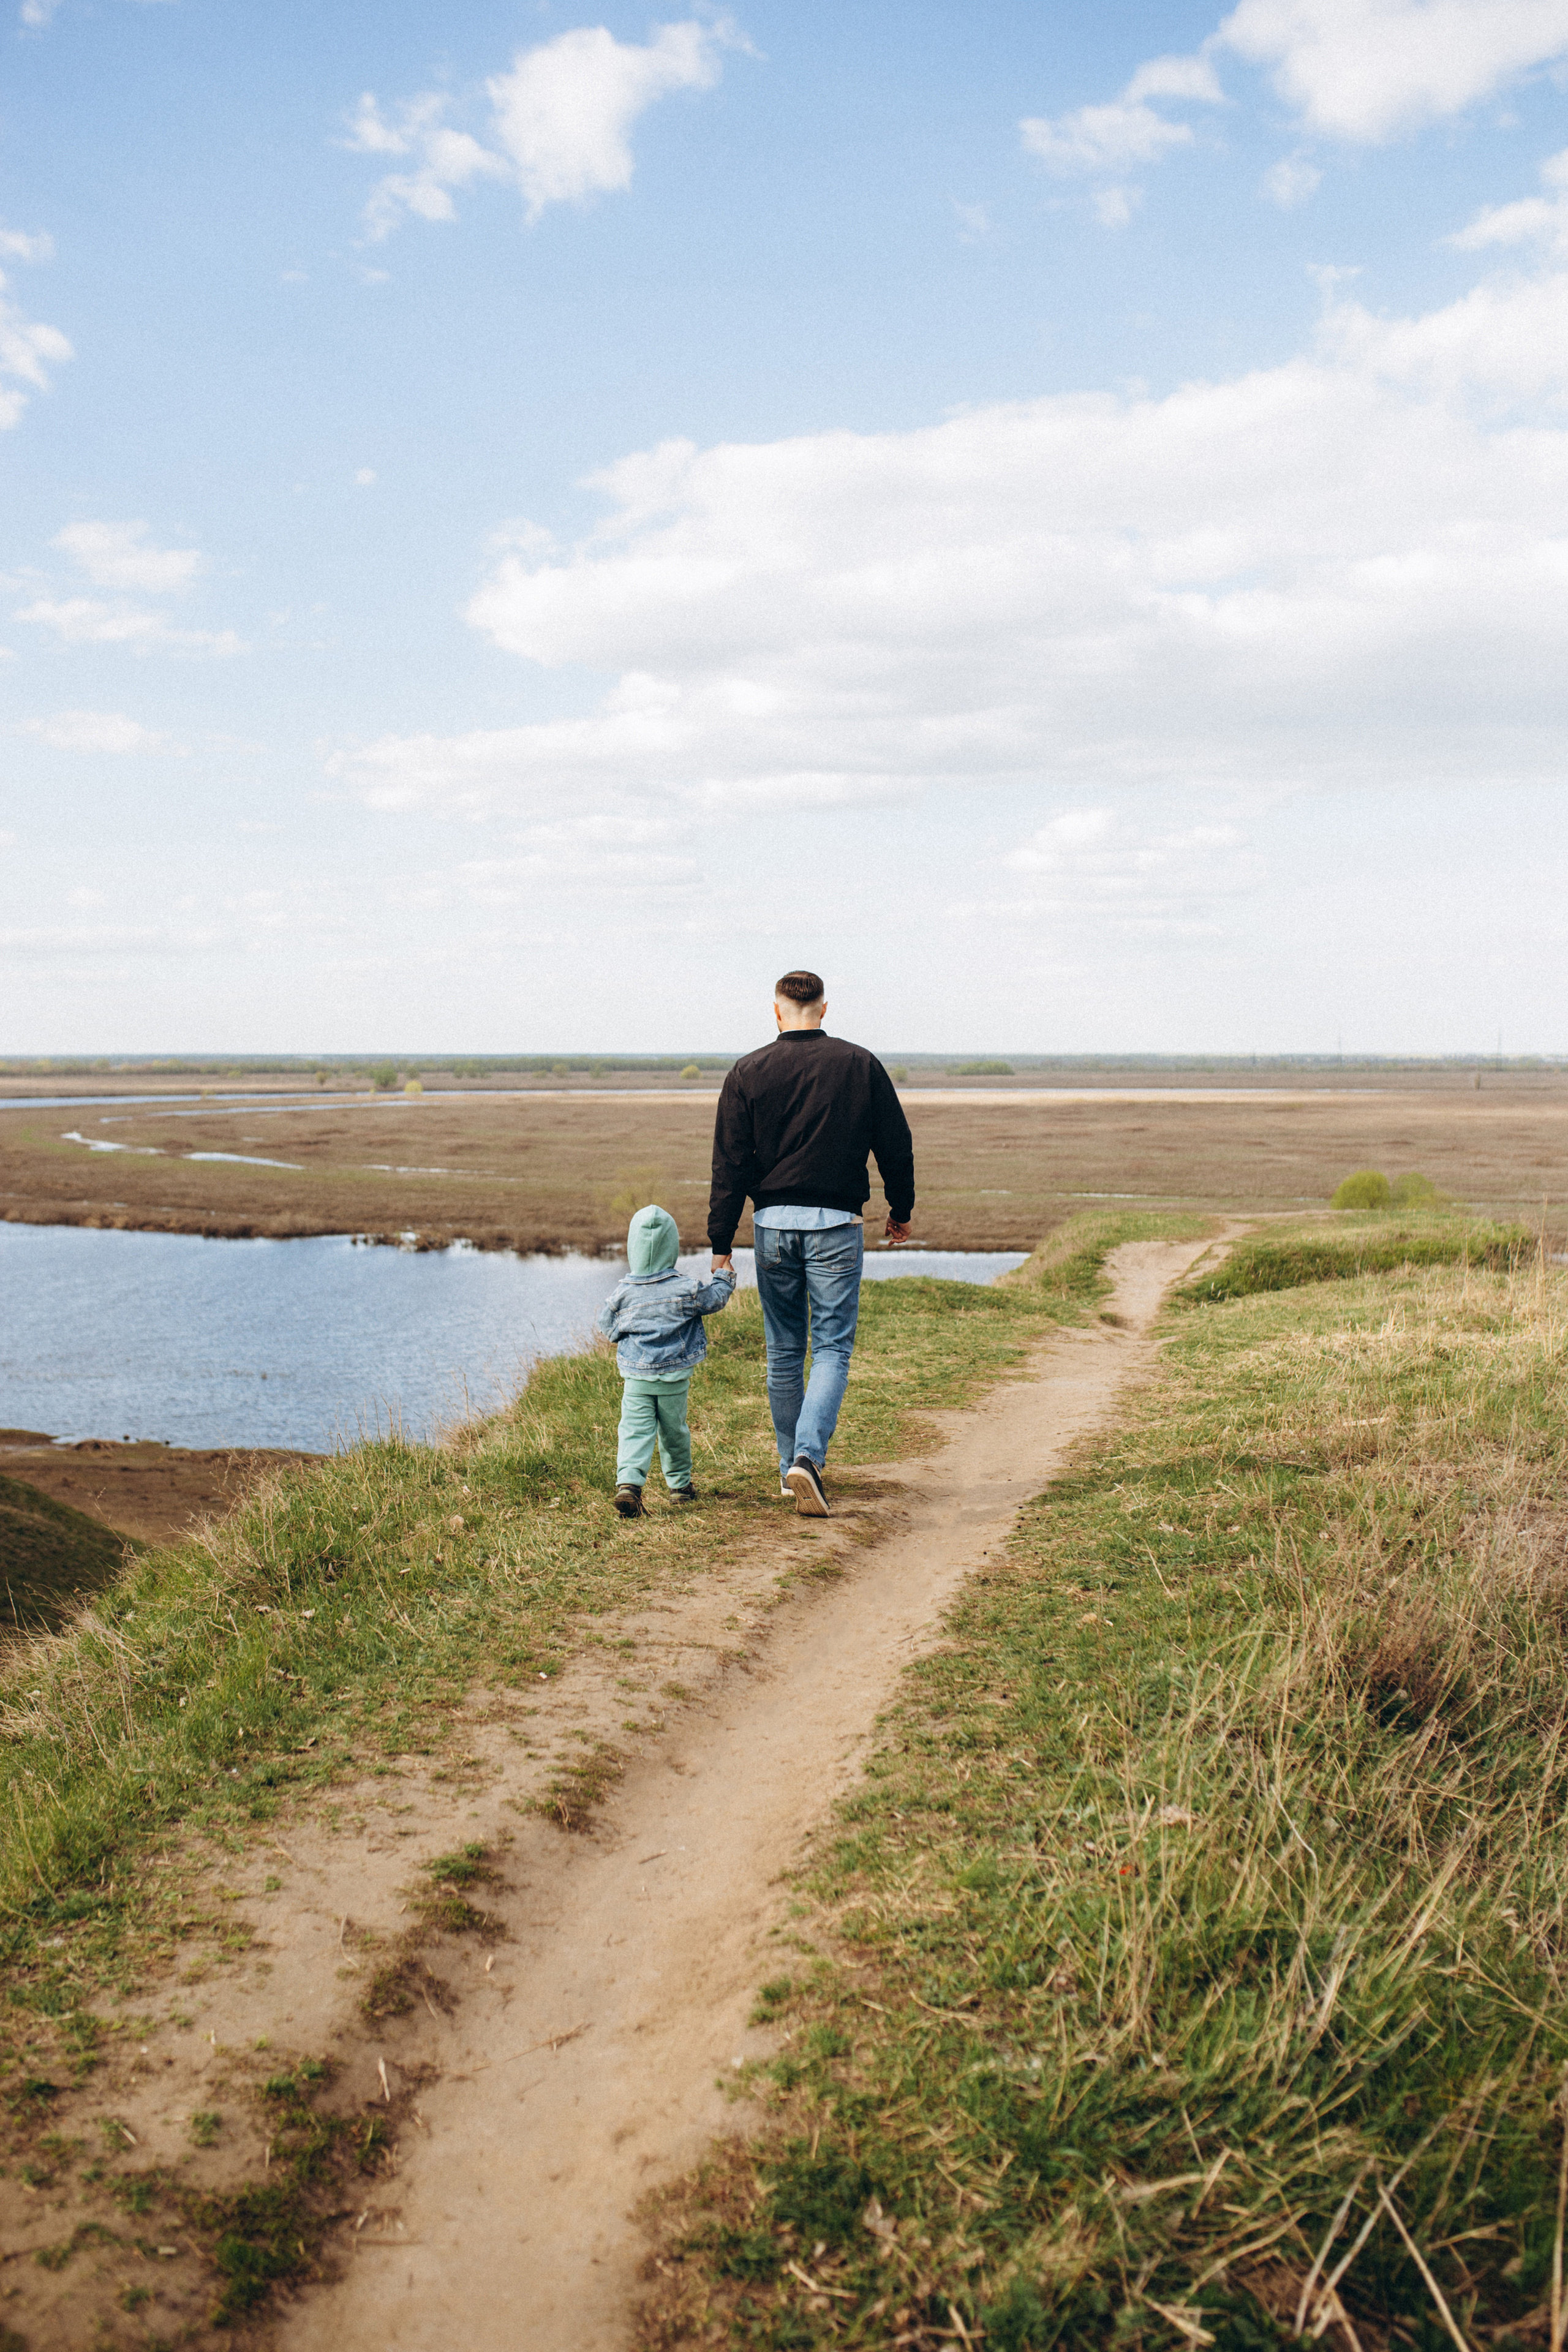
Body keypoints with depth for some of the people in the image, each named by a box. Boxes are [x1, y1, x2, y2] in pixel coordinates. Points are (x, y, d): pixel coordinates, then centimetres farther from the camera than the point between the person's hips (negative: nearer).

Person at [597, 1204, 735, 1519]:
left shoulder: (623, 1292, -6)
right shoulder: (686, 1289, -9)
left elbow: (607, 1327, 3)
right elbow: (714, 1300, 6)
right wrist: (724, 1277, 23)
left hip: (636, 1376, 0)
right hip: (675, 1377, 0)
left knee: (634, 1430, -4)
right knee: (674, 1430, 16)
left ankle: (628, 1482, -25)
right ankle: (680, 1484, 31)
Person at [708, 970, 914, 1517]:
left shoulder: (748, 1072, 0)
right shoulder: (860, 1065, 1)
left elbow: (730, 1164, -2)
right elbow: (896, 1145, 6)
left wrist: (721, 1244, 2)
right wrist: (901, 1211, 22)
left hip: (773, 1223, 1)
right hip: (836, 1225, -1)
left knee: (784, 1352, 13)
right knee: (832, 1349, 1)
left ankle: (790, 1467, 22)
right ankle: (809, 1457, -18)